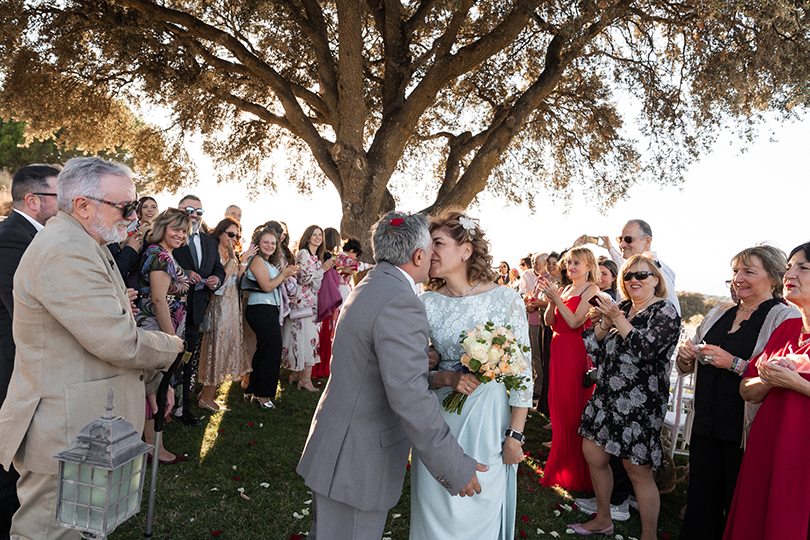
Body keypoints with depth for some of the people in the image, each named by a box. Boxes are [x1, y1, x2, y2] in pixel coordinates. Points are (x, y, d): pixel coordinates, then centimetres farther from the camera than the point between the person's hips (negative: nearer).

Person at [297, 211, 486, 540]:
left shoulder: (369, 288, 9)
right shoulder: (400, 303, -24)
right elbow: (409, 397, -29)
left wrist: (440, 377, 19)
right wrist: (456, 469, -22)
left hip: (333, 448, 10)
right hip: (357, 462, -10)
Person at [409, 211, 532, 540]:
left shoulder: (506, 300, -10)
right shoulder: (426, 303, -2)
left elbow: (522, 371, -7)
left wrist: (515, 435, -8)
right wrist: (447, 378, -17)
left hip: (488, 423, -2)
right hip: (437, 418, 2)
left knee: (481, 508, 12)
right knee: (436, 510, 13)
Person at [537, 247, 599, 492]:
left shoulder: (591, 290, -7)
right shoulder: (565, 289, 14)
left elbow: (575, 322, -16)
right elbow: (549, 321, 8)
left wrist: (557, 297, -15)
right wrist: (551, 300, -7)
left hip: (577, 351, -7)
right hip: (559, 348, 7)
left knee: (574, 405, -2)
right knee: (558, 402, 13)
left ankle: (577, 473, 13)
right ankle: (562, 464, 30)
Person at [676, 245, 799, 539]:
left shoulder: (787, 318, -5)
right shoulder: (720, 313, 14)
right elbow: (689, 367, 22)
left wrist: (734, 363, -19)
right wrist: (686, 356, 1)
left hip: (746, 430, -5)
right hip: (705, 425, 6)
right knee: (701, 501, 12)